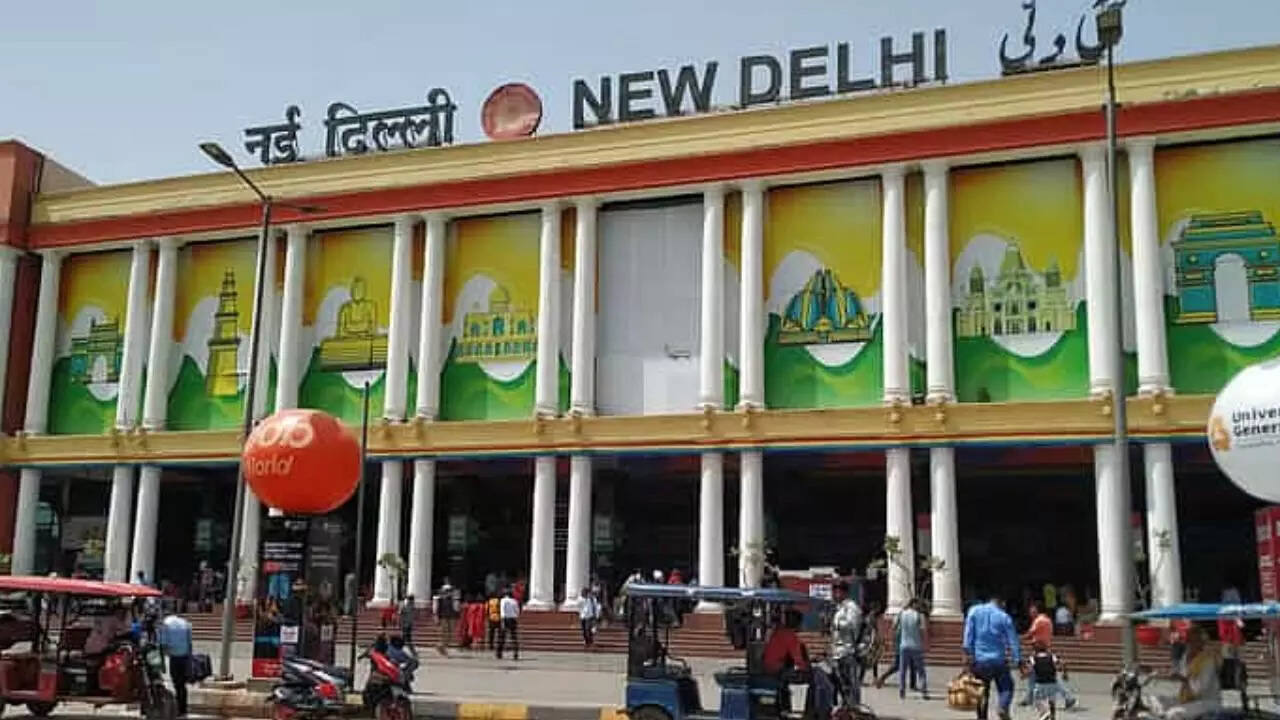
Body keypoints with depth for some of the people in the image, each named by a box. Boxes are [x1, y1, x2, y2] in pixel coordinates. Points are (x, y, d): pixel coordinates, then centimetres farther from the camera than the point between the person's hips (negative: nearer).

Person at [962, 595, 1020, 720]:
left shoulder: (974, 611, 4)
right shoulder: (1005, 617, 0)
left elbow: (968, 633, -3)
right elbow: (1013, 641, -2)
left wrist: (967, 653, -4)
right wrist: (1019, 661, -2)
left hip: (978, 660, 2)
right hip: (998, 660, -2)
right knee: (1006, 687, 13)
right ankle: (1004, 708, -12)